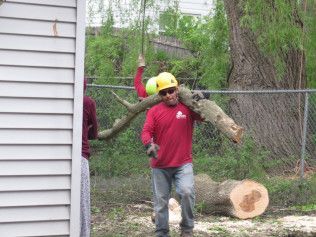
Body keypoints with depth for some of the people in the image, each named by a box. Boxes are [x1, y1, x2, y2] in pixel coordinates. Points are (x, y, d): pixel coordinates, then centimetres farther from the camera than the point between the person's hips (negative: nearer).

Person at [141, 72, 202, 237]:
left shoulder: (187, 108, 0)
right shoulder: (154, 111, 0)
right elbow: (146, 132, -10)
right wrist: (149, 144, -31)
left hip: (183, 164, -2)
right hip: (160, 166, 2)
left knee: (187, 192, -24)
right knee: (160, 202, 9)